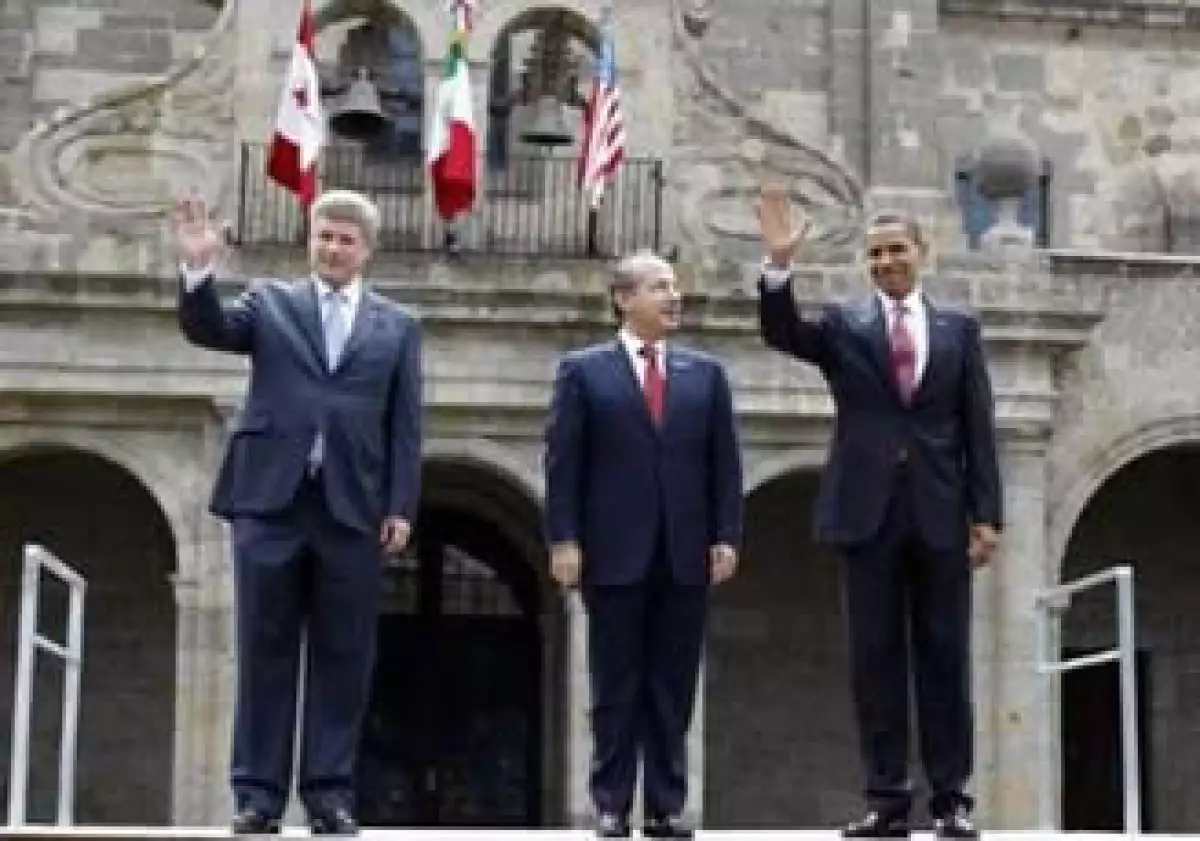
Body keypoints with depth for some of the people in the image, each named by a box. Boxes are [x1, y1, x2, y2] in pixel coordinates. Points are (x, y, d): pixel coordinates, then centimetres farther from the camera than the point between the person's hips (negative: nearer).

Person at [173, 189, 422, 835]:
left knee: (342, 656, 2)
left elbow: (404, 425, 7)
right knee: (264, 651, 2)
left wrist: (401, 506, -1)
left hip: (352, 507, 1)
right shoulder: (270, 302, 12)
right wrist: (199, 269, -22)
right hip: (271, 499, 0)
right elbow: (207, 329, -4)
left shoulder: (397, 326, 12)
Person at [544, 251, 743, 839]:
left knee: (673, 689, 5)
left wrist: (726, 536, 0)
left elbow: (725, 463, 9)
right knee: (616, 688, 3)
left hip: (685, 554, 3)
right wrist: (563, 540, -8)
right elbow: (563, 461, -1)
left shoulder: (706, 373, 11)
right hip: (615, 552, -2)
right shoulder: (584, 370, 3)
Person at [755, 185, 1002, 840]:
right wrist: (780, 264, -25)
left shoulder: (959, 329, 10)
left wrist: (986, 513, -1)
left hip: (940, 513, 0)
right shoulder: (842, 324, 9)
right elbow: (781, 332, -9)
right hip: (870, 510, 0)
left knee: (943, 658, 2)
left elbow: (978, 428, 7)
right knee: (875, 659, 2)